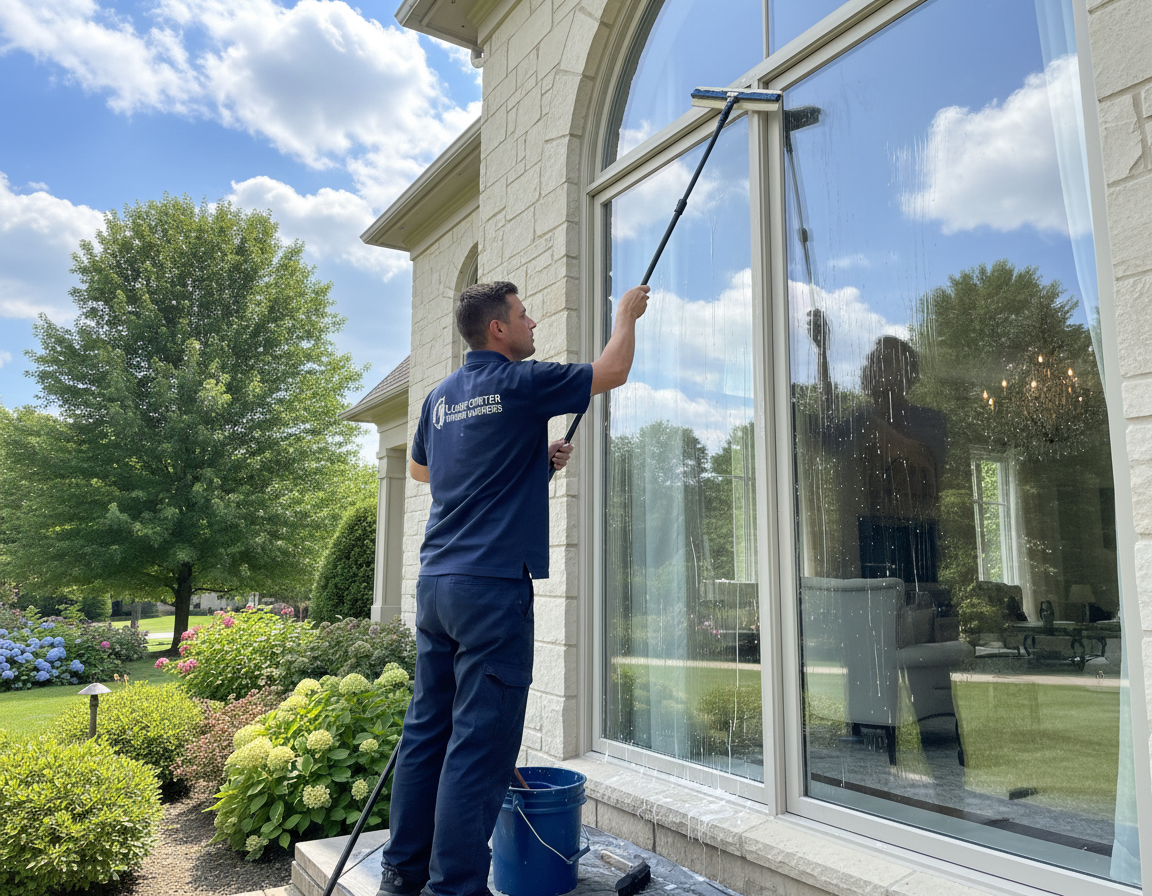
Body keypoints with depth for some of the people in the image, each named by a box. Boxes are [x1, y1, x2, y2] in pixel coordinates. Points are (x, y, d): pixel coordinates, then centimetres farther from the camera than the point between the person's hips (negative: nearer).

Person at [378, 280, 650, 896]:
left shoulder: (440, 397, 14)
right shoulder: (520, 383, -7)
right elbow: (612, 371, 2)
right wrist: (626, 314, 21)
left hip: (435, 583, 8)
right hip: (493, 586, -8)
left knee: (427, 728, 14)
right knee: (480, 742, -2)